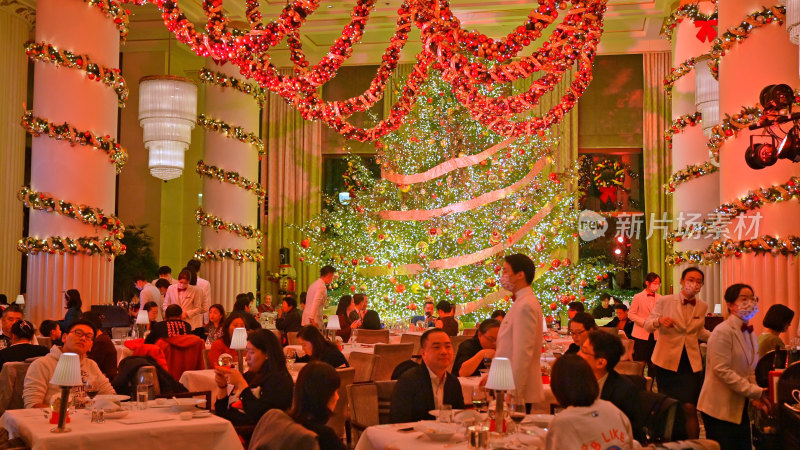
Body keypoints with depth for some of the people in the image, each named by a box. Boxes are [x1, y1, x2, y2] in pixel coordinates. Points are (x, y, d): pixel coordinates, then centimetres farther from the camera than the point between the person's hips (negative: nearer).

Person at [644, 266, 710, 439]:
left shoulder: (702, 306, 5)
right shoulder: (664, 301, -4)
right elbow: (647, 326, -1)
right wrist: (659, 321, -23)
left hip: (691, 363, 1)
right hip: (667, 360, -1)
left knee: (690, 408, -9)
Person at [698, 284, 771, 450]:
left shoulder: (750, 333, 14)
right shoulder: (723, 332, -13)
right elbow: (722, 370, -20)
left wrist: (756, 396, 4)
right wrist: (755, 392, -17)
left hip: (740, 408, 8)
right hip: (720, 409, -8)